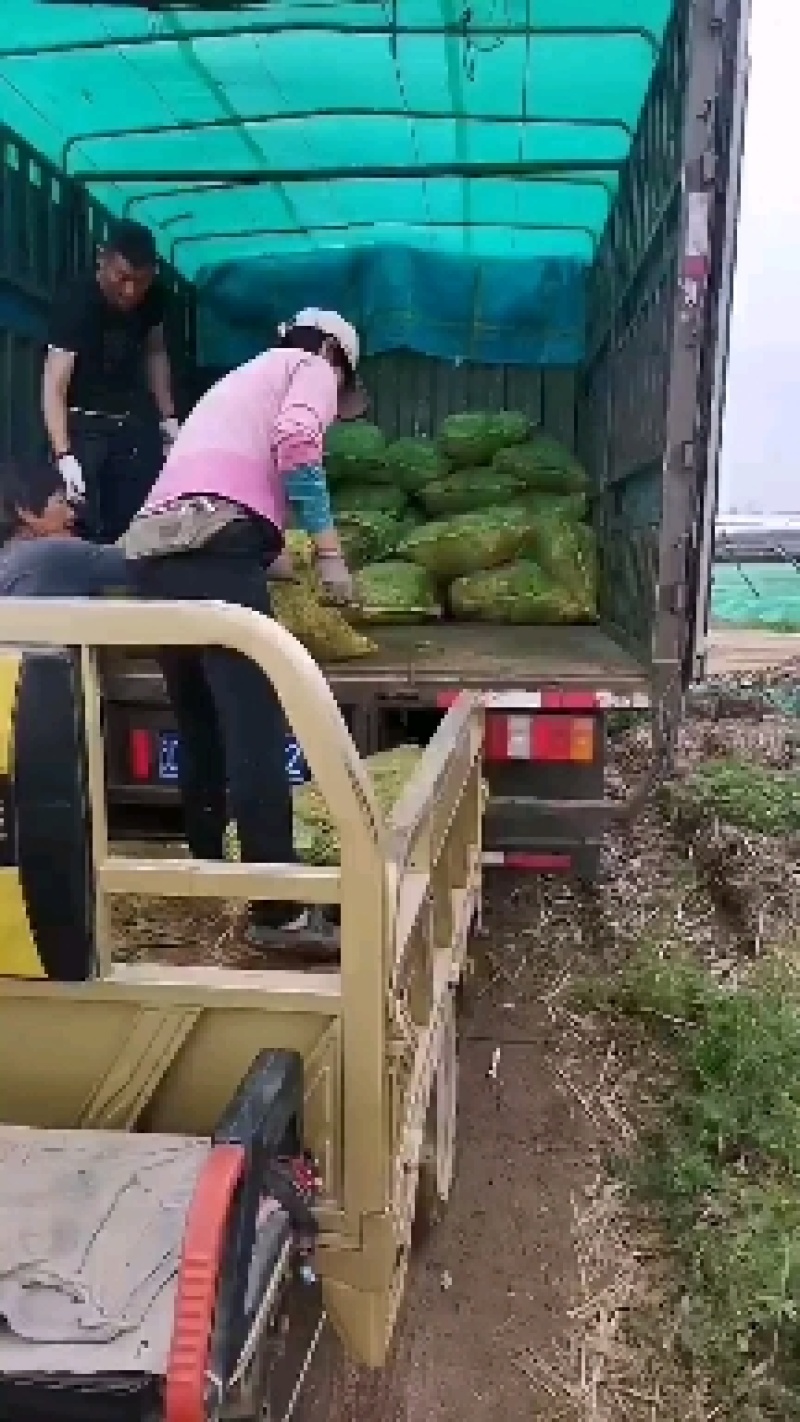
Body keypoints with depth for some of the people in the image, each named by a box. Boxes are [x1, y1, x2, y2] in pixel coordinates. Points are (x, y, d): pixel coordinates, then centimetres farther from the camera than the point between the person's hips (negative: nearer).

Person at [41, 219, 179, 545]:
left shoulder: (153, 297, -8)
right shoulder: (75, 302, -24)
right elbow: (53, 387, -30)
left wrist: (168, 416, 6)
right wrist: (64, 456, -42)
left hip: (134, 420, 5)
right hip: (82, 424, -5)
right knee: (85, 526, -12)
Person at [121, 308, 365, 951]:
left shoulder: (244, 377, 39)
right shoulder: (311, 366, 16)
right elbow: (297, 440, -7)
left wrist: (276, 561, 42)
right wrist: (329, 550, -4)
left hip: (156, 548, 8)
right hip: (213, 547, -8)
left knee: (199, 729, 16)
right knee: (256, 729, -12)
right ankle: (280, 910, -12)